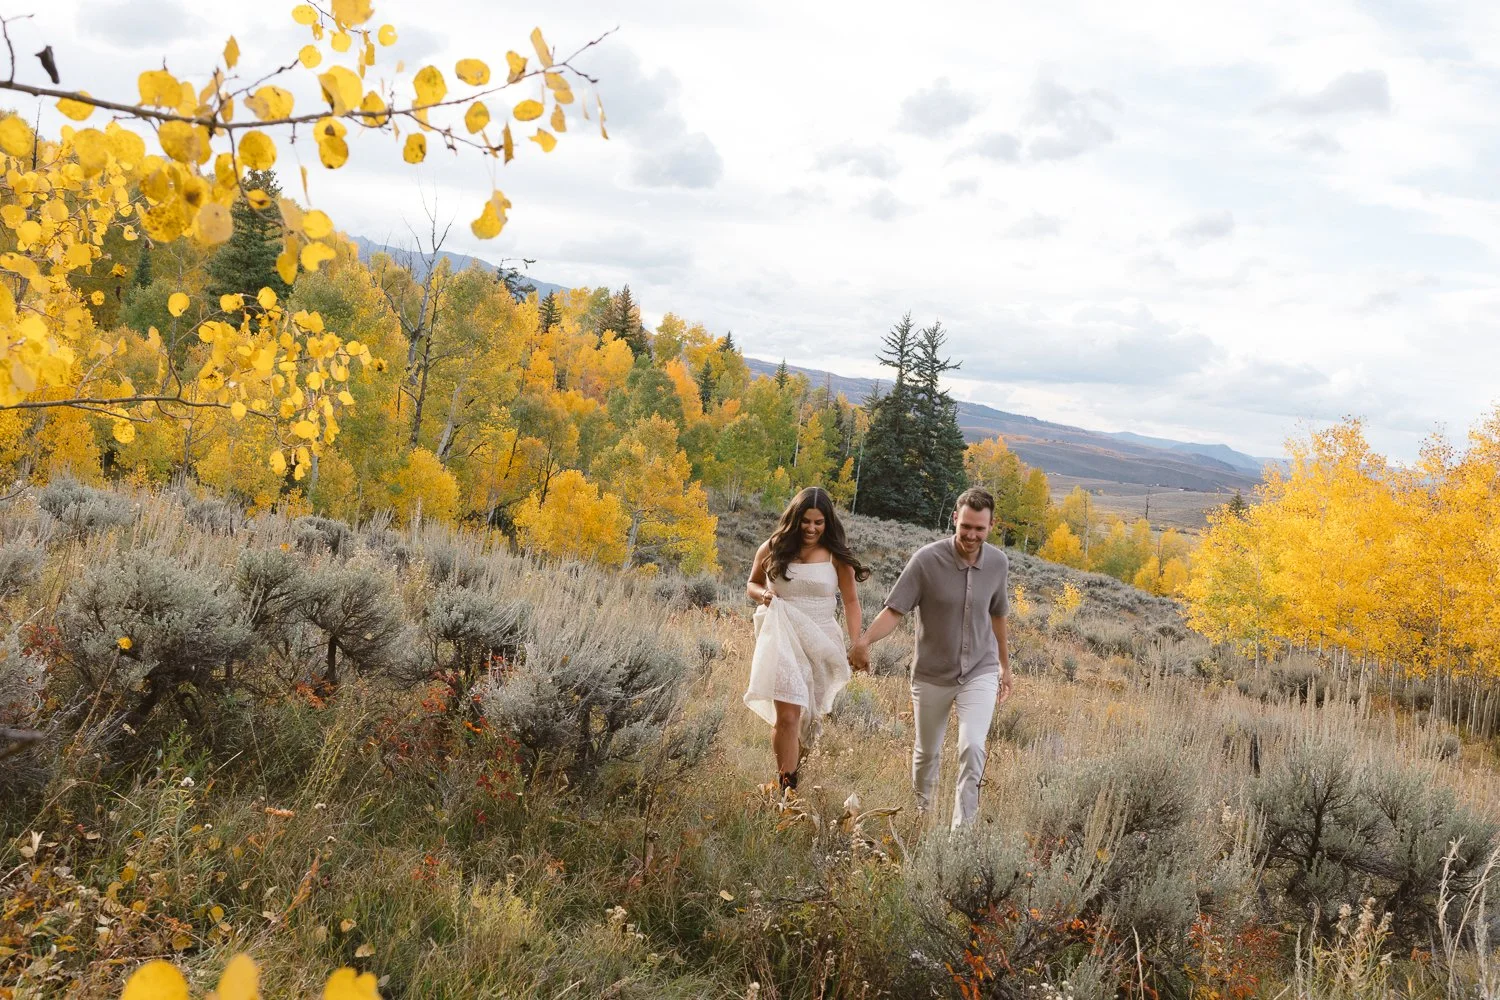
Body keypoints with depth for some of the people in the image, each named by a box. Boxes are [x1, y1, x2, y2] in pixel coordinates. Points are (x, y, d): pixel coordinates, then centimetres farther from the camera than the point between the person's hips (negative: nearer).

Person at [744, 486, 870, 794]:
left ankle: (792, 774, 34)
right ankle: (786, 789, -11)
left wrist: (857, 645, -7)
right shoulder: (772, 550, 1)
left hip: (821, 641, 2)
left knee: (811, 718, 11)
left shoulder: (836, 557, -1)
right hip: (782, 640, -1)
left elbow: (851, 602, 3)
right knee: (787, 715, -14)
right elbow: (751, 585, 16)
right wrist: (762, 594, -7)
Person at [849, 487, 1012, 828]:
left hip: (980, 672, 1)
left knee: (972, 748, -18)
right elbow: (894, 610, -20)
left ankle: (963, 828, -8)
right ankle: (921, 811, 44)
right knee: (927, 751, 17)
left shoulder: (998, 563, -6)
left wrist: (1005, 665, 21)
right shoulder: (927, 560, -19)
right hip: (932, 675, -1)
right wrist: (865, 639, -39)